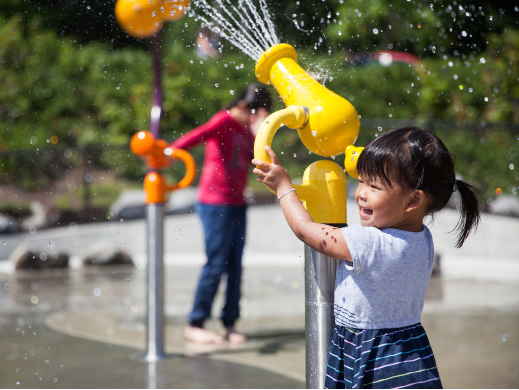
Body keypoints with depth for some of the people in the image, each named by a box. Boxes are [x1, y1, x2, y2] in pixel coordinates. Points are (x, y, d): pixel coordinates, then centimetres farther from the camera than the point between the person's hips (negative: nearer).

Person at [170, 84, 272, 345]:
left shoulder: (245, 128, 17)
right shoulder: (224, 121, -8)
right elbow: (200, 135, -27)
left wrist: (258, 134, -6)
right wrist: (171, 152, -42)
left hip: (236, 205, 8)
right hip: (216, 203, -8)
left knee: (234, 266, 7)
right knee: (216, 264, -6)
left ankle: (229, 325, 13)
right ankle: (195, 325, 3)